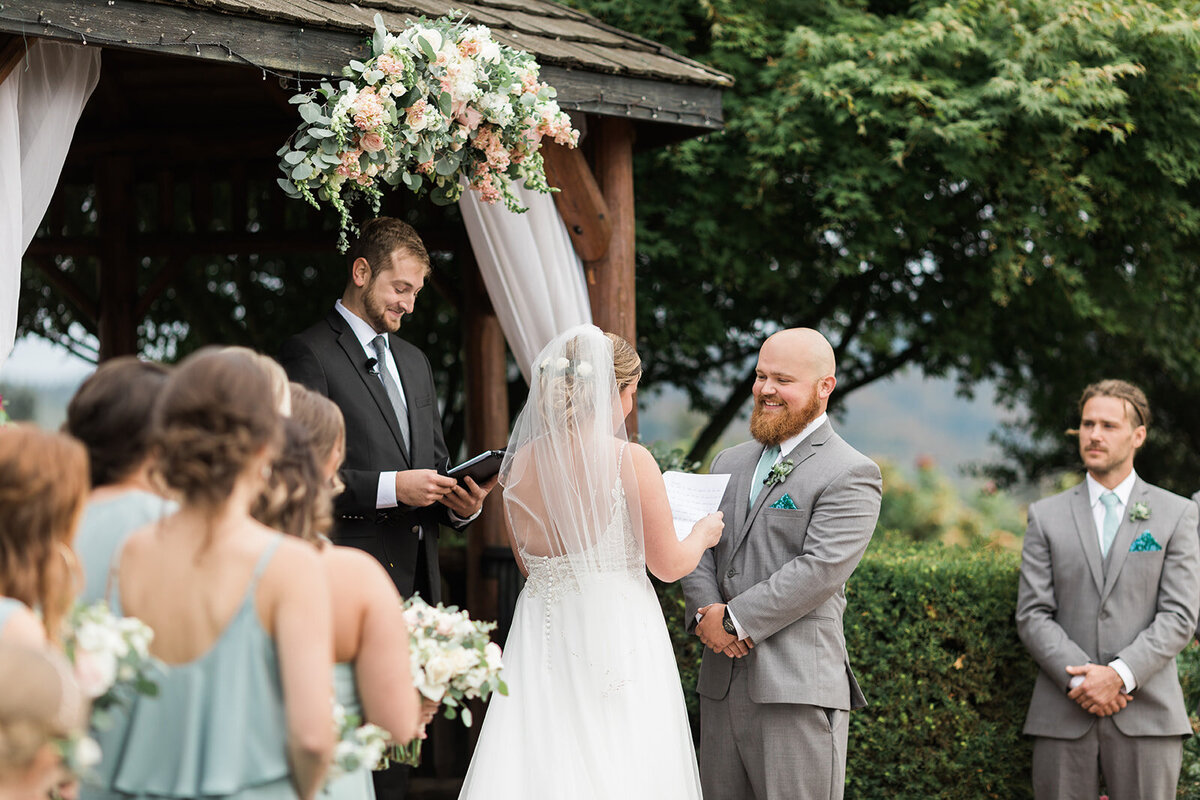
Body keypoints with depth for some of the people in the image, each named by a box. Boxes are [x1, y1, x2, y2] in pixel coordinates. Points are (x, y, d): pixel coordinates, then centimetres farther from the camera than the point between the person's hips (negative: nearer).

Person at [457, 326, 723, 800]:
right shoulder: (630, 461, -12)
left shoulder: (519, 464, 2)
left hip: (543, 632, 4)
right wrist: (703, 535, 16)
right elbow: (668, 565, -4)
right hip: (617, 637, -4)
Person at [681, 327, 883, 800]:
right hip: (721, 683, 7)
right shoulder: (730, 463, 19)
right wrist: (705, 613, -7)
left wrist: (734, 620, -13)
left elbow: (819, 570, -14)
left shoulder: (851, 475, -4)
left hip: (797, 689, -7)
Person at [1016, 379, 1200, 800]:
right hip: (1063, 714, 1)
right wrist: (1079, 679, -11)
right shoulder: (1046, 516, 11)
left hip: (1146, 715, -1)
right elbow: (1032, 615, 3)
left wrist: (1121, 674, -14)